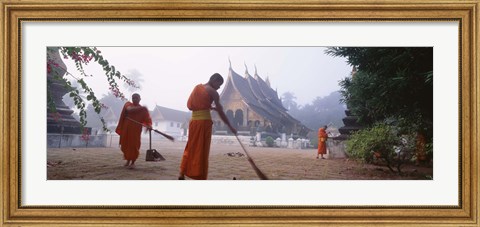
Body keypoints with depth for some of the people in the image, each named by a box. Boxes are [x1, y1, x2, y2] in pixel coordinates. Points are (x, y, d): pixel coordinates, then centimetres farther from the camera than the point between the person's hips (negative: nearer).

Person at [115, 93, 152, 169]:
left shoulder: (143, 109, 4)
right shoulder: (128, 104, 9)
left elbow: (148, 119, -7)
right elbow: (129, 109, -15)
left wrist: (149, 126, -27)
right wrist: (139, 108, -20)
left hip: (135, 130, -2)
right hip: (126, 129, 2)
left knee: (134, 145, -7)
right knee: (126, 145, 8)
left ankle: (133, 162, 6)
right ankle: (128, 160, 27)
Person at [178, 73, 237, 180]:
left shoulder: (197, 87, 14)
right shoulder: (212, 92, -5)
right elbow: (220, 112, -4)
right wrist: (230, 127, 2)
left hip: (193, 121, 6)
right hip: (204, 121, -6)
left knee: (191, 148, 15)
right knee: (202, 151, -1)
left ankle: (182, 174, 13)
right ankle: (200, 178, 2)